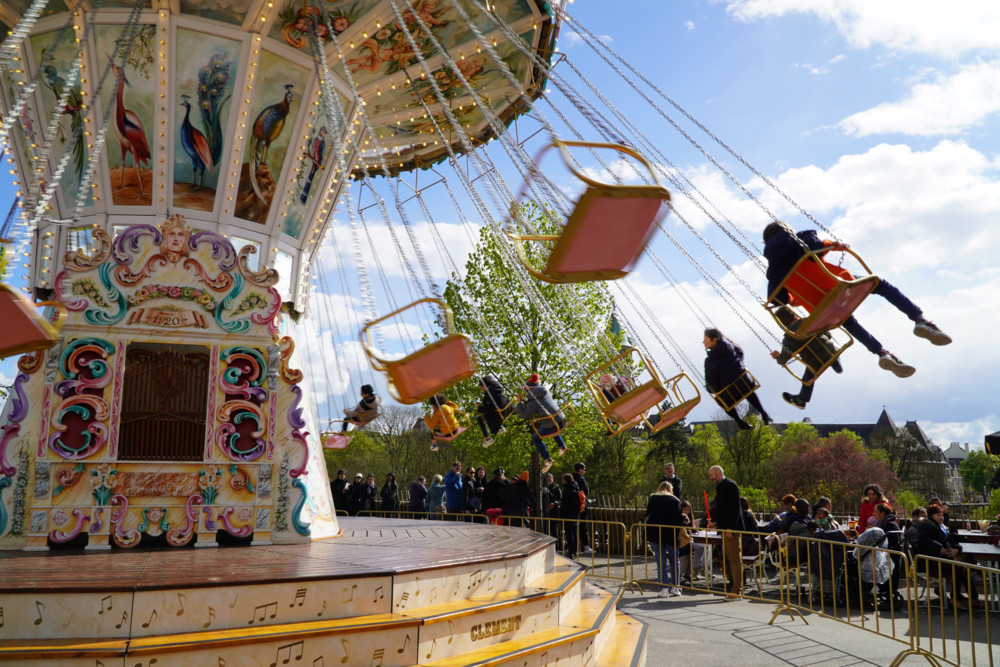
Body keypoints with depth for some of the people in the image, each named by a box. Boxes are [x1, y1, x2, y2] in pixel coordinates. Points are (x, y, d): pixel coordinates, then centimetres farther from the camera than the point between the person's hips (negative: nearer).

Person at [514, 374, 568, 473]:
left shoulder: (533, 402, -15)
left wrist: (519, 403, 5)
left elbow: (524, 415, -8)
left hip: (551, 426, -7)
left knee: (536, 438, 17)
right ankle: (562, 446, 37)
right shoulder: (545, 392, 4)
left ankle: (547, 459, 13)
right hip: (561, 420, 7)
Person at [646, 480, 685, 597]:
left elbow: (648, 516, 12)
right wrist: (681, 527, 11)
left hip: (655, 534, 1)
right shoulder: (675, 501, -3)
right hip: (671, 535, -1)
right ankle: (675, 587, 14)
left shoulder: (652, 499, 5)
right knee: (674, 561, 12)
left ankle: (664, 588, -1)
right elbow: (679, 519, -5)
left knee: (661, 562, 4)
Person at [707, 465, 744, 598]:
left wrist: (730, 528, -22)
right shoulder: (720, 487, 18)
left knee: (735, 558, -5)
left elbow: (735, 508, -18)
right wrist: (716, 523, 17)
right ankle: (736, 586, 19)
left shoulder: (730, 486, -12)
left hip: (732, 528, -10)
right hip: (725, 528, 10)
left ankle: (737, 590, -1)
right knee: (726, 559, 12)